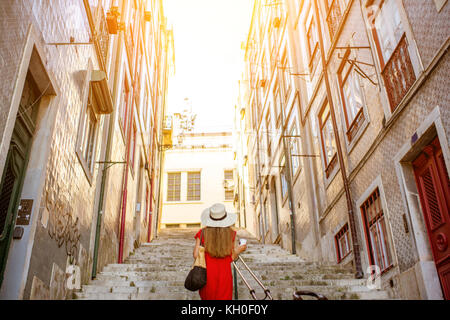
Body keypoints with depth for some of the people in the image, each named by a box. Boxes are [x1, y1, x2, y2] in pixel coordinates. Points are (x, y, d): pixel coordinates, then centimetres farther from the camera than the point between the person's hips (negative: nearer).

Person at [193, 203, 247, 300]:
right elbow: (231, 258, -2)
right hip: (225, 275, 0)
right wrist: (239, 251, 17)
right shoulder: (231, 233, -5)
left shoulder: (202, 233, -6)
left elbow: (196, 255, -7)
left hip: (207, 275, 0)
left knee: (207, 298, 19)